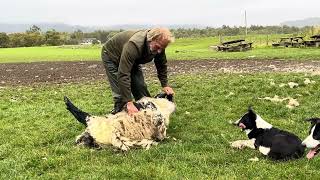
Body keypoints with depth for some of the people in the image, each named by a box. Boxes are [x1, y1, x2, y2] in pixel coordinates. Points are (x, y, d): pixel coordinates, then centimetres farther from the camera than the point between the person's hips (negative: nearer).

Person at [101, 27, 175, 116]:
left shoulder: (159, 46, -22)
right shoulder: (134, 45, -45)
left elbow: (162, 65, -1)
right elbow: (123, 75, -46)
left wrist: (165, 85, -10)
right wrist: (129, 102, -47)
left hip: (132, 59, 7)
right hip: (111, 56, -6)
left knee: (141, 87, -1)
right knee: (120, 93, -16)